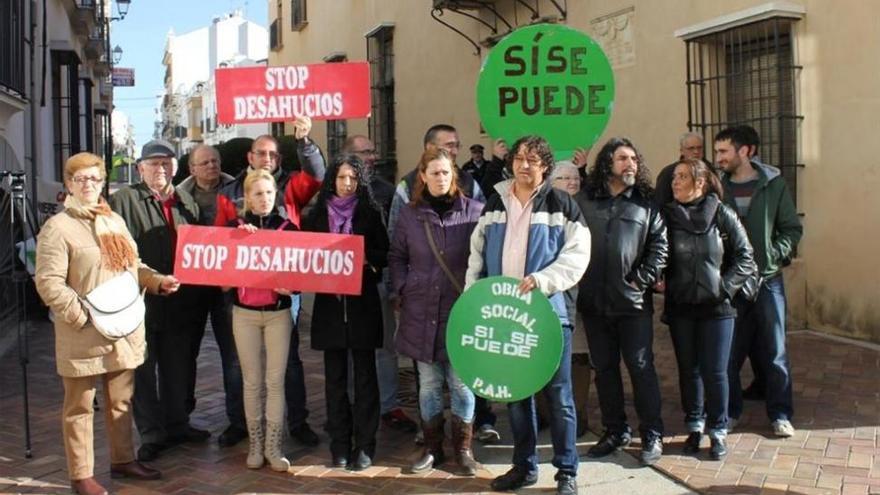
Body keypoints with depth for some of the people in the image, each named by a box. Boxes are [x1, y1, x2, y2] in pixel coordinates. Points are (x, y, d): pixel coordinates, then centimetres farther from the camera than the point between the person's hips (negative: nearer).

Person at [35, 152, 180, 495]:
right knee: (80, 407, 5)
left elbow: (131, 265, 20)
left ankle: (123, 460, 32)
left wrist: (158, 281, 3)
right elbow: (48, 283, -15)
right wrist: (84, 316, -20)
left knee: (121, 401, 17)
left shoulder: (114, 220, 14)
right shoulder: (58, 227, -9)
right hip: (84, 334, -7)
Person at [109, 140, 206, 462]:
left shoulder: (187, 203, 14)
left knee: (179, 369, 15)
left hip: (180, 302, 5)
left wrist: (195, 299, 8)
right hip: (142, 300, -5)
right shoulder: (124, 201, -4)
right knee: (144, 371, 4)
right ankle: (151, 434, 14)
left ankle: (178, 424, 30)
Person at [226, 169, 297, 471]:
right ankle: (255, 445, 16)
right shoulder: (234, 227, 3)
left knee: (275, 381, 0)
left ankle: (273, 447, 6)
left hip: (279, 312, 0)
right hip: (244, 313, 1)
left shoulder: (288, 228, 0)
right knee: (252, 381, 6)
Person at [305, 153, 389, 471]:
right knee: (335, 377, 6)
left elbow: (384, 255, 3)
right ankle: (340, 444, 15)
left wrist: (364, 258, -16)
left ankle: (364, 445, 8)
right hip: (330, 303, 2)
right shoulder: (318, 213, 8)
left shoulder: (370, 213, 4)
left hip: (363, 303, -2)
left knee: (364, 375, 2)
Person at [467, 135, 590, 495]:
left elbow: (578, 255, -8)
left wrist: (541, 280, -20)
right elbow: (477, 255, 13)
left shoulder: (561, 205, -1)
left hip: (549, 310, -4)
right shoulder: (495, 205, 11)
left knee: (558, 394, 1)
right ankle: (524, 466, 24)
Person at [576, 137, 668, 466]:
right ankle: (615, 431, 22)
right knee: (604, 368, 10)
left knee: (641, 366, 1)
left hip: (633, 302, -2)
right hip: (593, 301, 2)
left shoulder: (646, 203, 4)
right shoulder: (583, 201, 6)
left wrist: (643, 279, -7)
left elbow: (659, 244, 1)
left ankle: (652, 435, 11)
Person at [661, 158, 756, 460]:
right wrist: (661, 282, -8)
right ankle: (694, 427, 25)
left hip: (716, 308, -2)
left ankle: (718, 430, 15)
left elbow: (745, 258, -1)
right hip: (679, 308, 2)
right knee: (688, 370, 11)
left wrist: (724, 287, -9)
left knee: (714, 372, -1)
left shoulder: (722, 215, -3)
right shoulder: (667, 216, 2)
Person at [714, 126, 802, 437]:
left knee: (775, 352, 5)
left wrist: (774, 255, -10)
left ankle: (780, 414, 17)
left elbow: (792, 228, 3)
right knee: (729, 351, 7)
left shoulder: (773, 184, 0)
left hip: (767, 279, -1)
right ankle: (729, 411, 21)